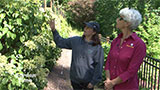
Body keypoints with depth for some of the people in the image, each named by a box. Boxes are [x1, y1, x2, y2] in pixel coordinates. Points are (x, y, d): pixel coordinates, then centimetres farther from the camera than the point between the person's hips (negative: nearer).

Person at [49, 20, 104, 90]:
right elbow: (61, 42, 9)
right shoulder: (75, 40, 1)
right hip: (75, 79, 4)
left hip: (88, 81, -4)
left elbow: (99, 66, -11)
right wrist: (53, 30, 1)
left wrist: (93, 82, -11)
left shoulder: (97, 48, -12)